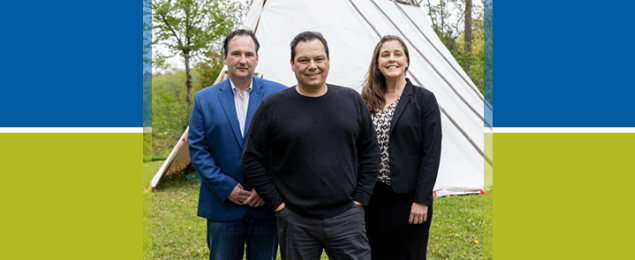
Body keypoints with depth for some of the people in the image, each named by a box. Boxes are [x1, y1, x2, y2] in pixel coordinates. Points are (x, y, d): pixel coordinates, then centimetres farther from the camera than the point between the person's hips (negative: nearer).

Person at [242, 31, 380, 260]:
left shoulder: (352, 101, 3)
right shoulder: (273, 107, -4)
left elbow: (370, 152, 9)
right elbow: (252, 159, 0)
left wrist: (360, 198, 3)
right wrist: (276, 203, -3)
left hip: (346, 216, 2)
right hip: (295, 221, -1)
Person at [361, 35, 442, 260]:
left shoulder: (423, 99, -4)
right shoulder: (367, 100, 7)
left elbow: (432, 153, -8)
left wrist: (422, 199, -13)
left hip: (407, 198, -3)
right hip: (371, 196, 4)